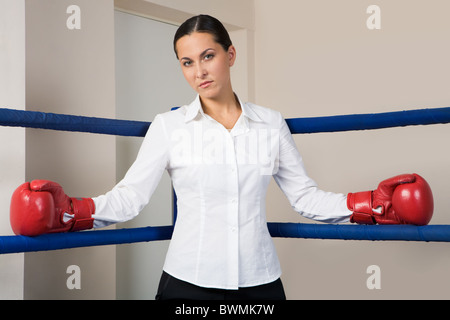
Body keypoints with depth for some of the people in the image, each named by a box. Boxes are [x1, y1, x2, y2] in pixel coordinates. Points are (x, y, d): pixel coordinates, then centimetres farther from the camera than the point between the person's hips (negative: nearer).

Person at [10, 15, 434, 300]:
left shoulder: (271, 124, 4)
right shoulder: (169, 127, -1)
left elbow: (306, 197, 4)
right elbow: (129, 196, -9)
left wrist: (377, 204, -5)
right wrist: (68, 211, -24)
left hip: (259, 280, 2)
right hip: (188, 279, -1)